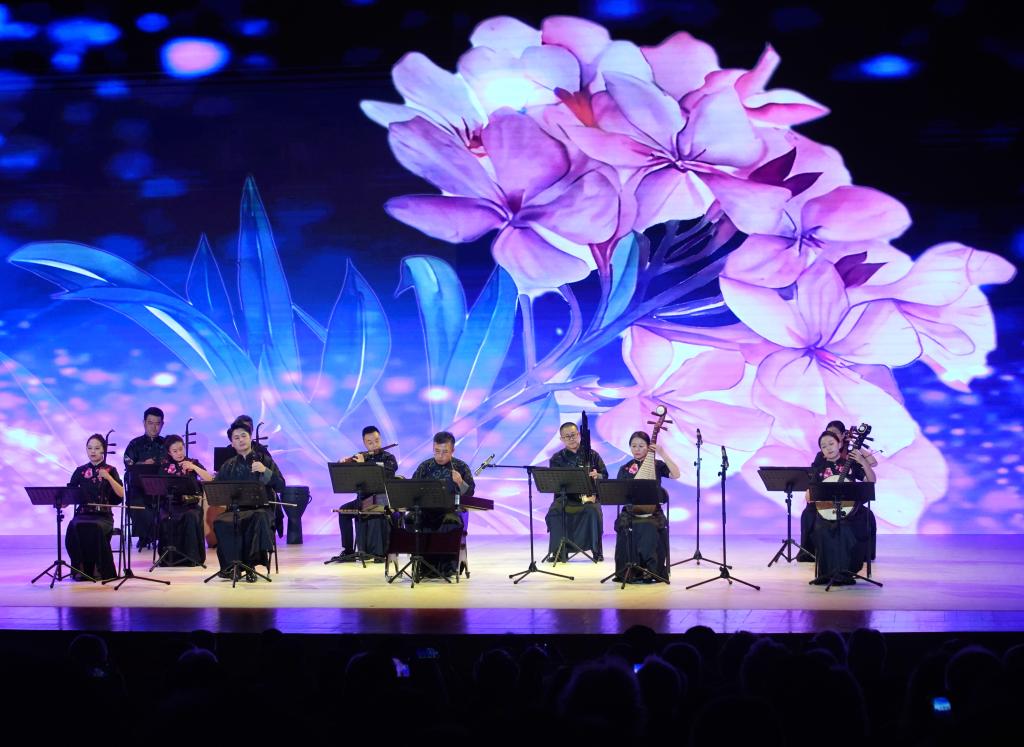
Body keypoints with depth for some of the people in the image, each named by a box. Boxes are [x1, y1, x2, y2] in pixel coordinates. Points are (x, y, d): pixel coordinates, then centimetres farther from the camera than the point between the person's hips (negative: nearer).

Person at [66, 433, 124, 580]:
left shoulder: (110, 470, 8)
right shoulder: (80, 471, 14)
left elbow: (121, 494, -5)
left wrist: (108, 477, -18)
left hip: (103, 515, -2)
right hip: (83, 513, 2)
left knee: (95, 528, -36)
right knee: (74, 528, -33)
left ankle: (99, 569, -18)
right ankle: (81, 568, -17)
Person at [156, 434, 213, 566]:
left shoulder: (193, 462, 10)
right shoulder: (165, 466, 12)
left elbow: (209, 479, -3)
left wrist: (194, 467, -14)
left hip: (190, 502, 0)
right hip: (170, 503, 0)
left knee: (191, 517, -35)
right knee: (166, 519, -33)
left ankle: (192, 557, -25)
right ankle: (169, 557, -17)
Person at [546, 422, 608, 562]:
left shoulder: (592, 455, 12)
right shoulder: (557, 459, 9)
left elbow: (605, 476, 9)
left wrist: (597, 476, -17)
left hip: (589, 496, 0)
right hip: (565, 497, 0)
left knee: (594, 510, -34)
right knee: (553, 512, -31)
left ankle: (597, 551, -19)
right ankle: (558, 552, -18)